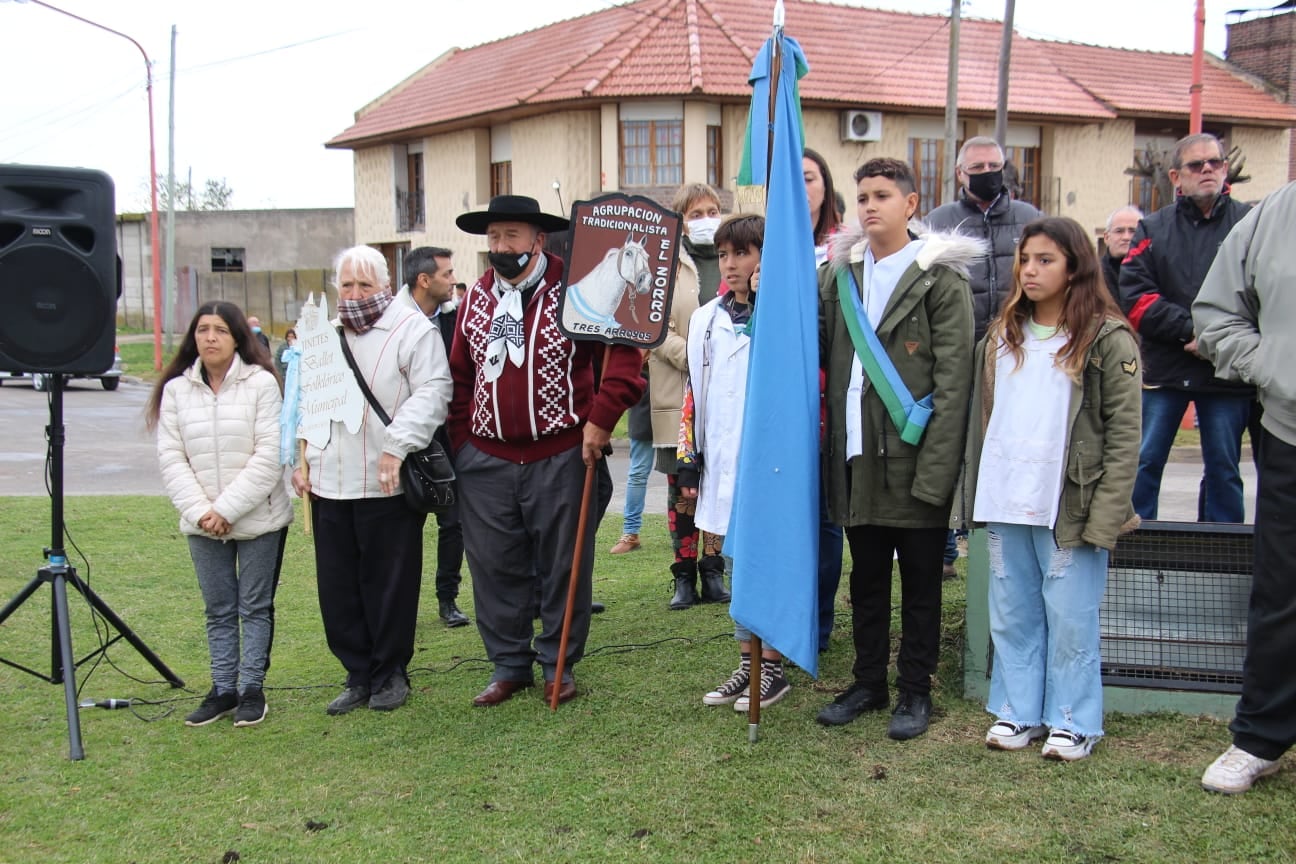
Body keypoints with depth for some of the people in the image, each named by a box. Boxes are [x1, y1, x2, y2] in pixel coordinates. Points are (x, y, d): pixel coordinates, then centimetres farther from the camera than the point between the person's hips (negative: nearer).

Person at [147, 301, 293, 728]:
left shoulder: (261, 383, -8)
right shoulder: (176, 389, 4)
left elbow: (269, 456, -12)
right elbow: (171, 459, 1)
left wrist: (226, 509, -15)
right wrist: (201, 512, -11)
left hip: (259, 519, -3)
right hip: (202, 524, 3)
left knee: (255, 608, 6)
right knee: (218, 611, 12)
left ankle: (252, 689, 16)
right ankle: (223, 689, 21)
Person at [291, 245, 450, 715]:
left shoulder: (411, 328, -3)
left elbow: (431, 392, -12)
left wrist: (396, 447, -21)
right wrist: (301, 461, 14)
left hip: (387, 486, -6)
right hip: (329, 486, 6)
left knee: (390, 584, 3)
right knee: (338, 588, 8)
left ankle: (390, 672, 18)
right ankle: (359, 675, 21)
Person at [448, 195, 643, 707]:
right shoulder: (476, 299, 10)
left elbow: (623, 352, -9)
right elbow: (459, 377, 15)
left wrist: (600, 419, -14)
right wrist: (460, 441, 8)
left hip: (559, 458, -4)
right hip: (486, 461, 4)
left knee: (563, 566, 7)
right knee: (495, 568, 9)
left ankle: (560, 665, 21)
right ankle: (508, 665, 23)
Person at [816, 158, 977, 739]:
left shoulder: (940, 278, -5)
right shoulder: (838, 275, 11)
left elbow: (953, 380, -9)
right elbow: (819, 353, 12)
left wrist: (935, 466, -14)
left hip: (914, 457, -5)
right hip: (856, 456, 5)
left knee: (920, 584, 7)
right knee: (866, 580, 15)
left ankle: (915, 691, 19)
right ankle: (868, 683, 27)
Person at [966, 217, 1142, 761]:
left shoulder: (1108, 340, -4)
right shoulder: (1001, 337, 14)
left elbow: (1124, 436, -7)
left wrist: (1105, 515, -14)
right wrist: (977, 495, 8)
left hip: (1068, 508, -5)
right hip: (1004, 505, 5)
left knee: (1070, 619, 2)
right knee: (1011, 615, 11)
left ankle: (1072, 722, 15)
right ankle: (1017, 712, 23)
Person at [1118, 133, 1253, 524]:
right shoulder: (1153, 229, 7)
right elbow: (1135, 297, -4)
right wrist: (1190, 328, -15)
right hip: (1163, 368, 1)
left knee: (1223, 468, 8)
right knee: (1144, 462, 4)